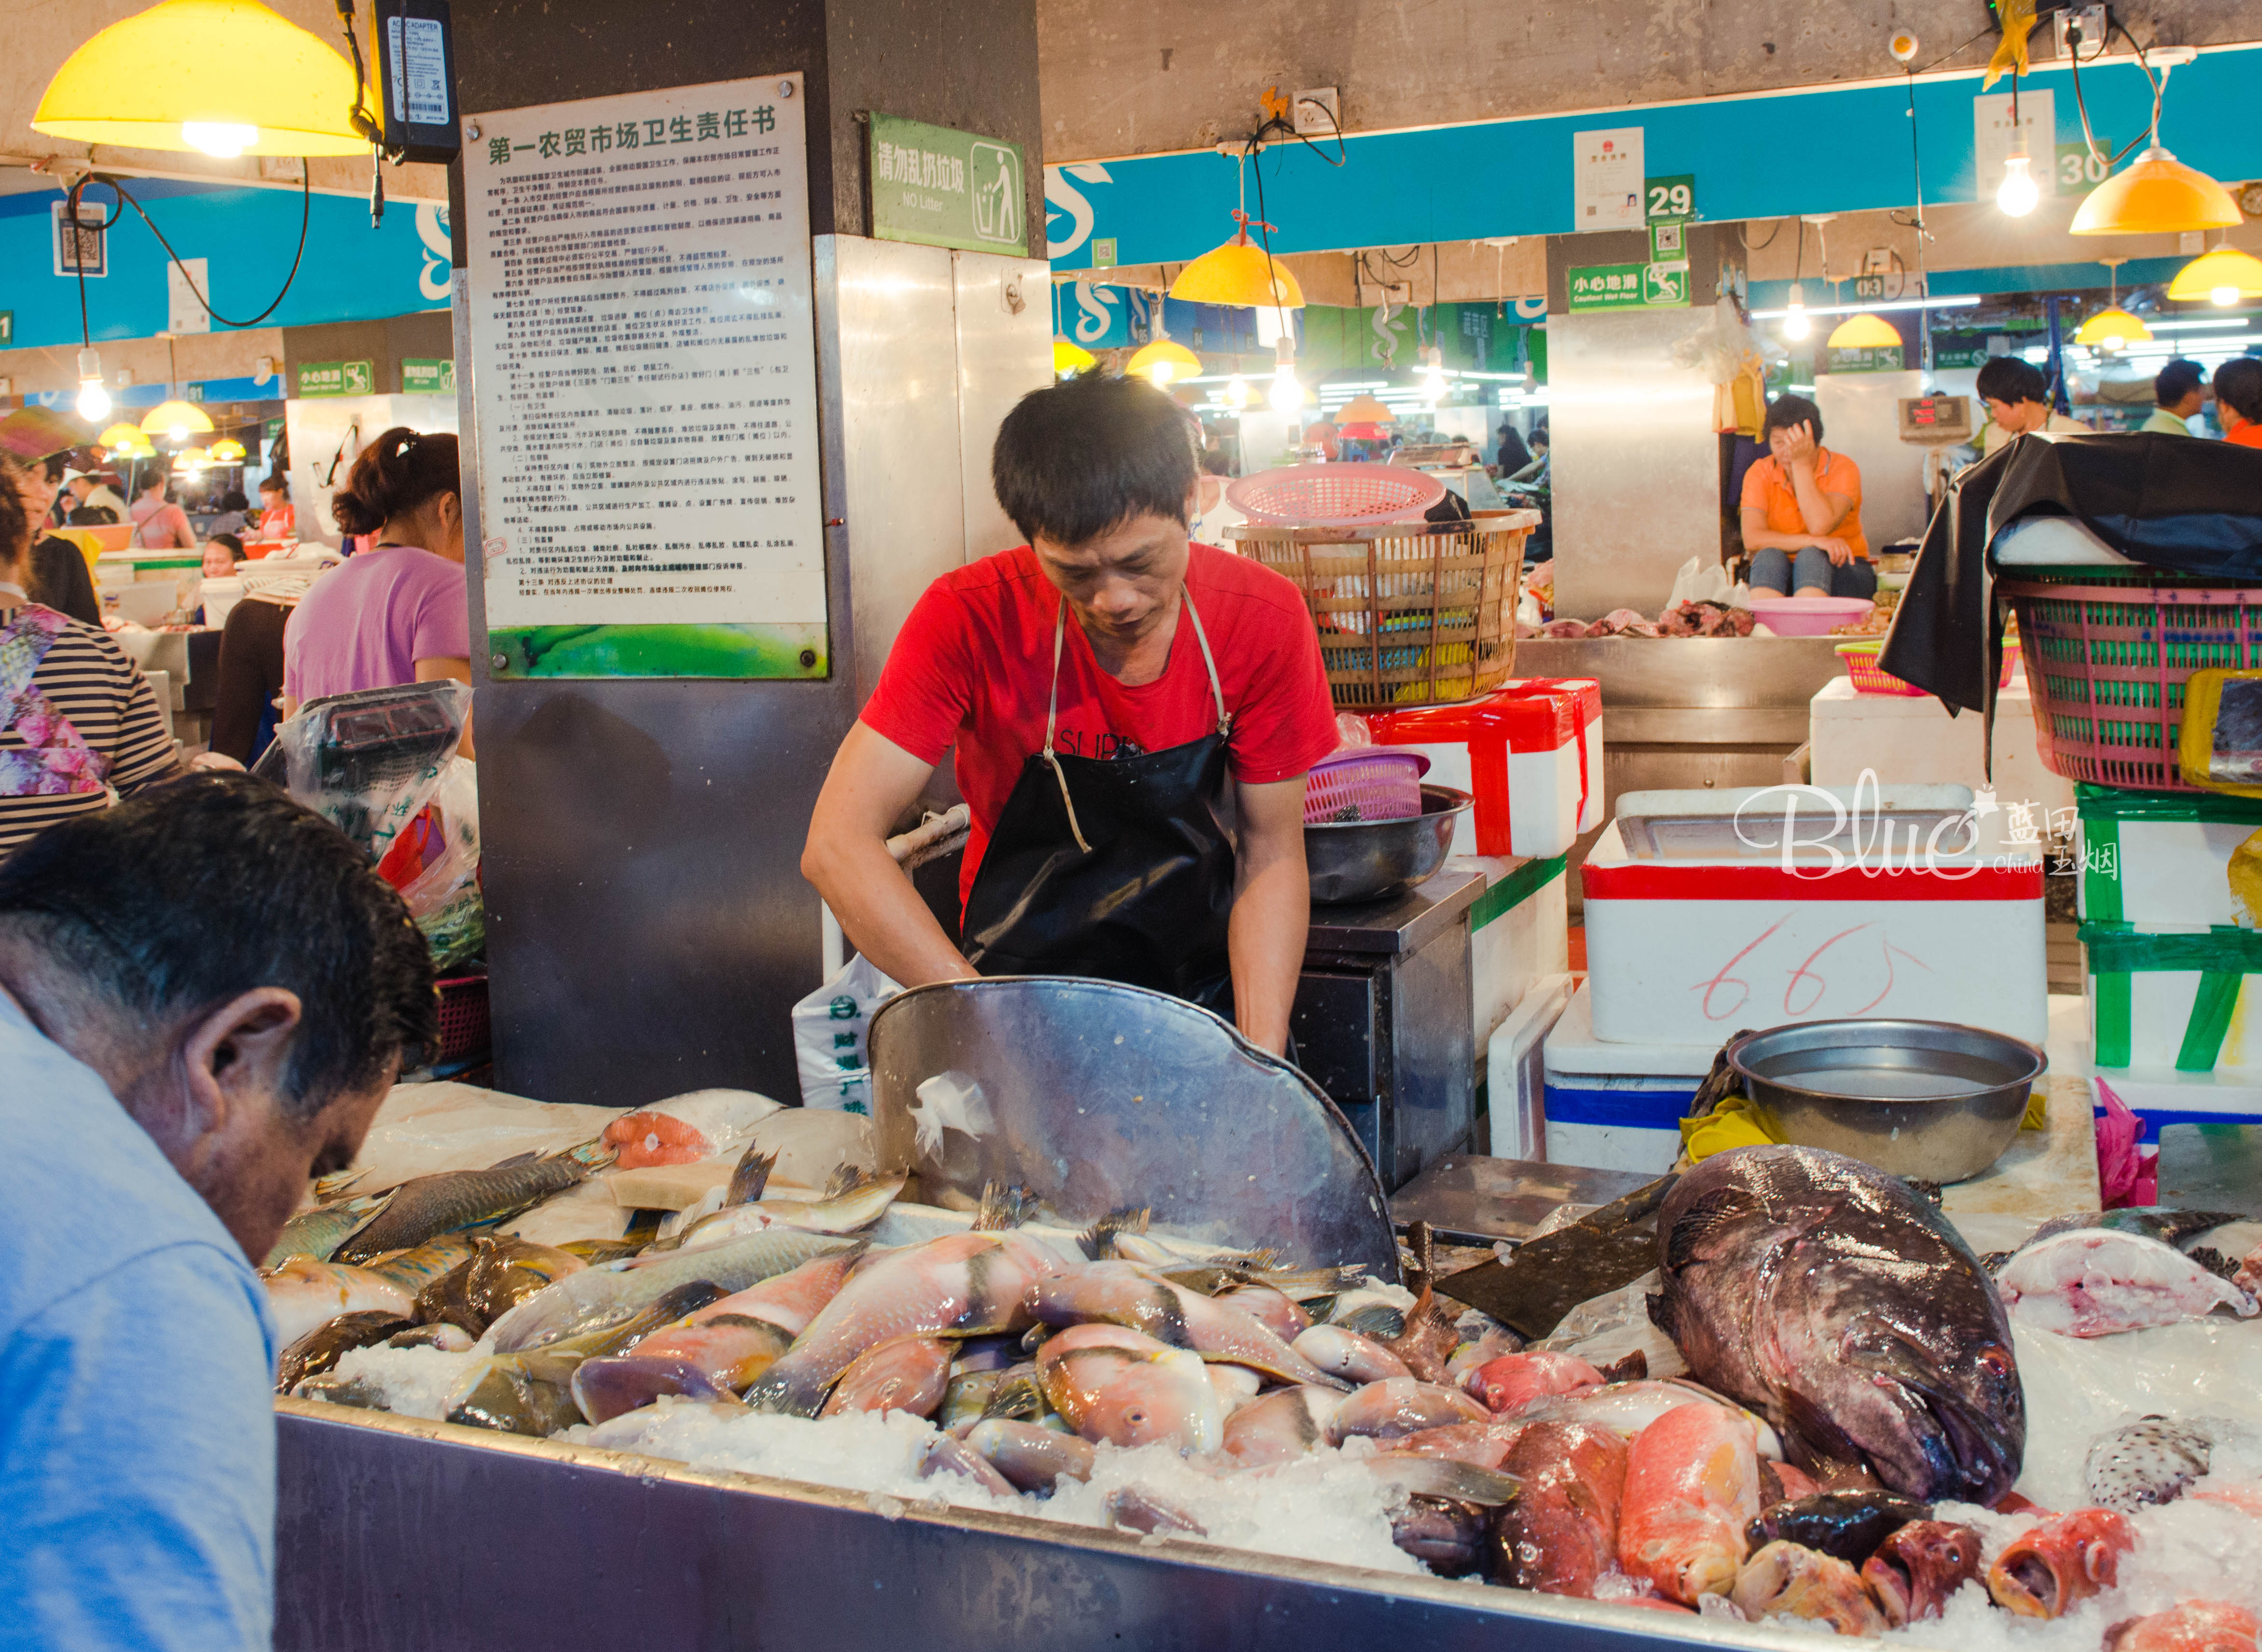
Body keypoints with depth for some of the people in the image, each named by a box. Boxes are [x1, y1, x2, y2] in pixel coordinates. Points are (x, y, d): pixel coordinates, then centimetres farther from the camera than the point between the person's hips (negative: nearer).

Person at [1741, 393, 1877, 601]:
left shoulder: (1843, 469, -6)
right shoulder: (1760, 474, -1)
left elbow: (1820, 527, -24)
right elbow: (1752, 538, -16)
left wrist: (1802, 463, -21)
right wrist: (1812, 541, -28)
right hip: (1777, 577, 2)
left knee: (1811, 557, -32)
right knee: (1769, 556, -29)